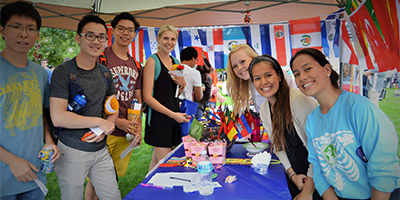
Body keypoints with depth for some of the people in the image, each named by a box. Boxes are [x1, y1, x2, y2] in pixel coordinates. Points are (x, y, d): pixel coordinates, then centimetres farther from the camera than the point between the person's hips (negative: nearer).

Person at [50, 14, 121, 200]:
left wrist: (104, 130, -7)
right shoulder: (64, 71, -12)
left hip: (101, 149, 6)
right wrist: (100, 122, -15)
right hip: (72, 151, -5)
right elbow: (58, 118, -20)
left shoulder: (105, 72, 8)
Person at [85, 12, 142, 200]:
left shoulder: (136, 65, 13)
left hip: (127, 133, 6)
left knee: (117, 175, 16)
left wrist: (138, 127, 4)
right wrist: (115, 121, -16)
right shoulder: (101, 58, -6)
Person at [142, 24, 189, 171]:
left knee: (157, 160, 16)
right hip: (158, 118, -7)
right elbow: (147, 97, -14)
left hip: (174, 117, 7)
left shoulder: (175, 62, 14)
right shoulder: (152, 61, -8)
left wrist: (183, 84, 1)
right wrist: (173, 114, -15)